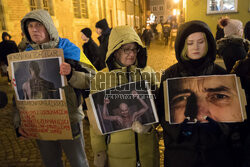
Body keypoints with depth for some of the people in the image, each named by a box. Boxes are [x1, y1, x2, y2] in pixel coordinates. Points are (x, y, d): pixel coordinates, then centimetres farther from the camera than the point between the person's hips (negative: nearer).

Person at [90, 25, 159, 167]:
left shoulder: (148, 73, -2)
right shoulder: (101, 78, -7)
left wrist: (148, 124, -14)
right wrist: (99, 152, -2)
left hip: (147, 145, 2)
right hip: (116, 147, -2)